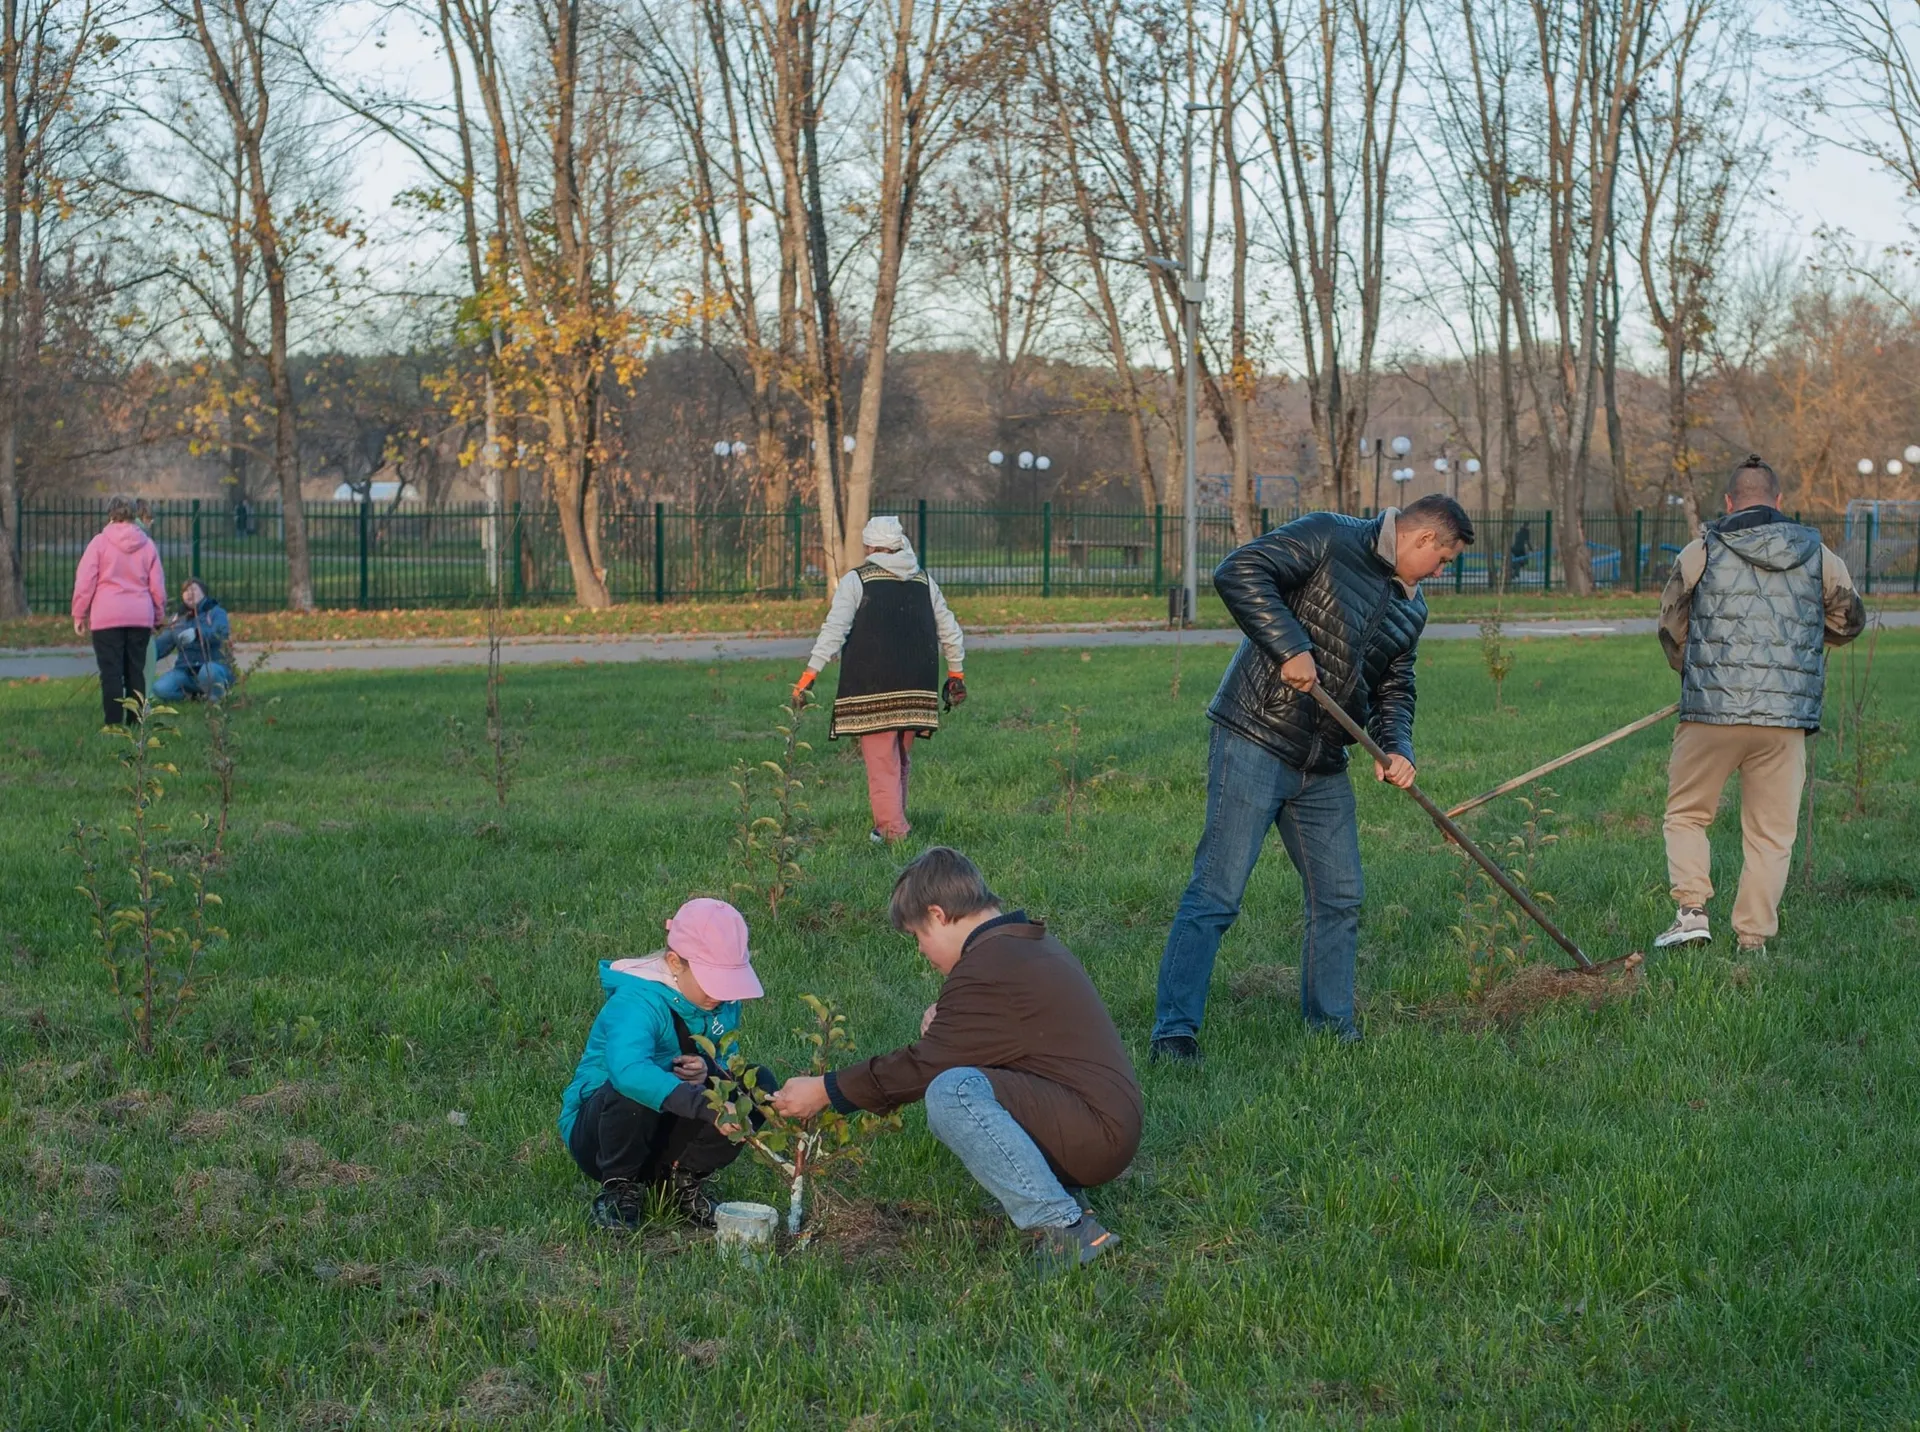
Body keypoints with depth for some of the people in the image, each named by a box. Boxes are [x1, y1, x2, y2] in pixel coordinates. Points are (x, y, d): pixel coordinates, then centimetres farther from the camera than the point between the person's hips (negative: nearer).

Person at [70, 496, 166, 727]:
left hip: (107, 617, -3)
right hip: (140, 617, 3)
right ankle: (135, 723, 9)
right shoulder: (147, 545, 8)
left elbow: (85, 580, -3)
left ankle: (114, 723, -6)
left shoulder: (100, 542, -1)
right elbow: (157, 586, 10)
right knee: (135, 672, 9)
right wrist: (158, 617, 20)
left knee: (111, 672, -2)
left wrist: (79, 614, 5)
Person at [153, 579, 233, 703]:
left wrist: (196, 633, -40)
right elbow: (162, 644, 8)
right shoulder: (178, 619, 17)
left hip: (214, 666, -4)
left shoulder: (216, 612, 1)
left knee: (208, 672, -40)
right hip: (185, 671, 4)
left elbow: (220, 632, -21)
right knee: (160, 689, -23)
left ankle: (215, 697, -8)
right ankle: (194, 694, 4)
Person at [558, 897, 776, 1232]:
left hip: (667, 1134, 6)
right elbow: (628, 1069, -48)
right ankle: (619, 1187, -12)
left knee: (760, 1084, -13)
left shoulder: (723, 1002, -4)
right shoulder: (636, 1000, -29)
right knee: (633, 1090, -40)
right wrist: (706, 1107, -56)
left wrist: (709, 1069, -24)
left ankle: (681, 1181, 1)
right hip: (596, 1126, -6)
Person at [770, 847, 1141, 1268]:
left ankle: (1065, 1229, -21)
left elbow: (924, 1066, -14)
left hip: (1099, 1131, -11)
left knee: (952, 1091, -27)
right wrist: (945, 1023, 3)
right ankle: (1061, 1193, 10)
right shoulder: (1035, 945, 16)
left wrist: (824, 1092, -5)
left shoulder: (989, 970, -16)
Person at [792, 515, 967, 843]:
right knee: (901, 759, 17)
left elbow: (834, 630, -11)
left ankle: (892, 830, -6)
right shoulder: (924, 581, 14)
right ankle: (895, 821, 23)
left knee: (881, 760, -2)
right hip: (916, 688, 5)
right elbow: (950, 631, 18)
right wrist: (956, 673, 30)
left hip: (872, 687, -5)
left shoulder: (856, 580, -1)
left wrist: (809, 675, -12)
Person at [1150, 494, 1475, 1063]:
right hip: (1254, 743, -8)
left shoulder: (1411, 610, 16)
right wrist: (1290, 647, -24)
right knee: (1216, 894, -10)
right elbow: (1238, 572, -18)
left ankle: (1331, 1026, 27)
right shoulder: (1328, 537, -9)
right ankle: (1174, 1032, -8)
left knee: (1340, 899, 13)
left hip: (1324, 769, 8)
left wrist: (1396, 747, 3)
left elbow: (1393, 690, 23)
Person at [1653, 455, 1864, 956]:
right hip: (1787, 716, 1)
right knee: (1771, 834, 10)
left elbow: (1671, 629, 10)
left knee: (1686, 814, 14)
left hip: (1711, 710, -1)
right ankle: (1753, 939, 9)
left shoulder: (1700, 552, 1)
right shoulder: (1818, 554, 6)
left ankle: (1691, 910, -3)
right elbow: (1849, 622, 20)